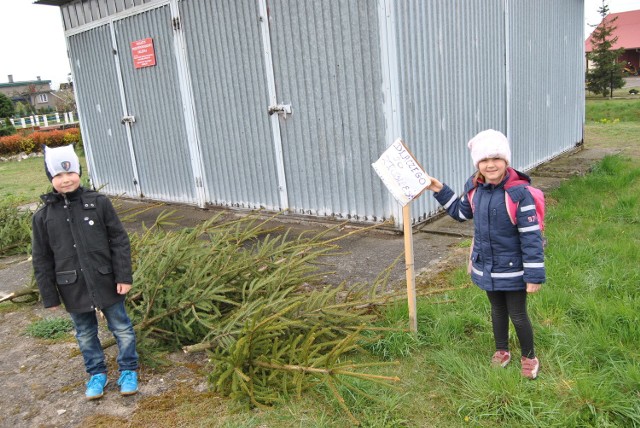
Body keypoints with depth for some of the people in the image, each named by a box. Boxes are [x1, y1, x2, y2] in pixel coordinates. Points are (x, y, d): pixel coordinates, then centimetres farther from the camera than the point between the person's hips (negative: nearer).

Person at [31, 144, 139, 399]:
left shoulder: (99, 203, -8)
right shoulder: (43, 216, -3)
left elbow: (119, 241, -5)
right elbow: (41, 259, 3)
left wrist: (124, 276, -9)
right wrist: (49, 296, 3)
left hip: (106, 282, -2)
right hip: (73, 289, 2)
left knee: (122, 329, 11)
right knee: (85, 335, 17)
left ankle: (128, 370, 30)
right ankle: (97, 373, 37)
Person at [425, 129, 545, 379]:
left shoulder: (519, 192, -24)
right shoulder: (474, 187, -6)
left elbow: (531, 237, -20)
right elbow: (461, 213, 15)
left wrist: (534, 275, -18)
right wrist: (441, 191, 7)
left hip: (512, 269, -5)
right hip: (486, 266, 5)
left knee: (518, 314, 10)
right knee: (497, 309, 23)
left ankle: (529, 358, 35)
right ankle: (501, 351, 44)